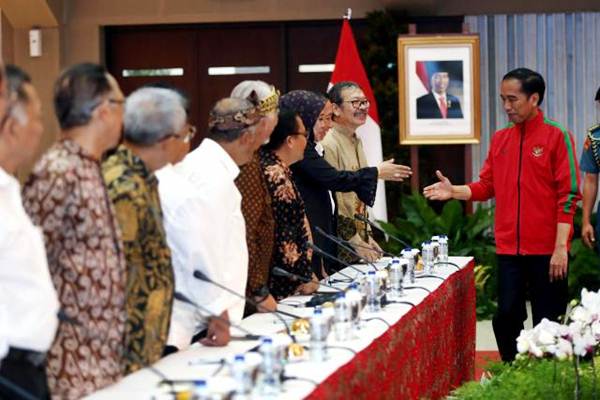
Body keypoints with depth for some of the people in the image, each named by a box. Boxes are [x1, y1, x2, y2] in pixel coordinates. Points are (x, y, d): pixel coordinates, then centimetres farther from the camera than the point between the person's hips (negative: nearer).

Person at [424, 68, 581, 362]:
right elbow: (486, 187, 13)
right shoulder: (500, 139, 11)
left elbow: (568, 195, -8)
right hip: (508, 249, 4)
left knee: (547, 325, 0)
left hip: (547, 250, -4)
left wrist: (560, 247, -14)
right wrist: (454, 191, -5)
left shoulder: (557, 137, -5)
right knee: (506, 319, 3)